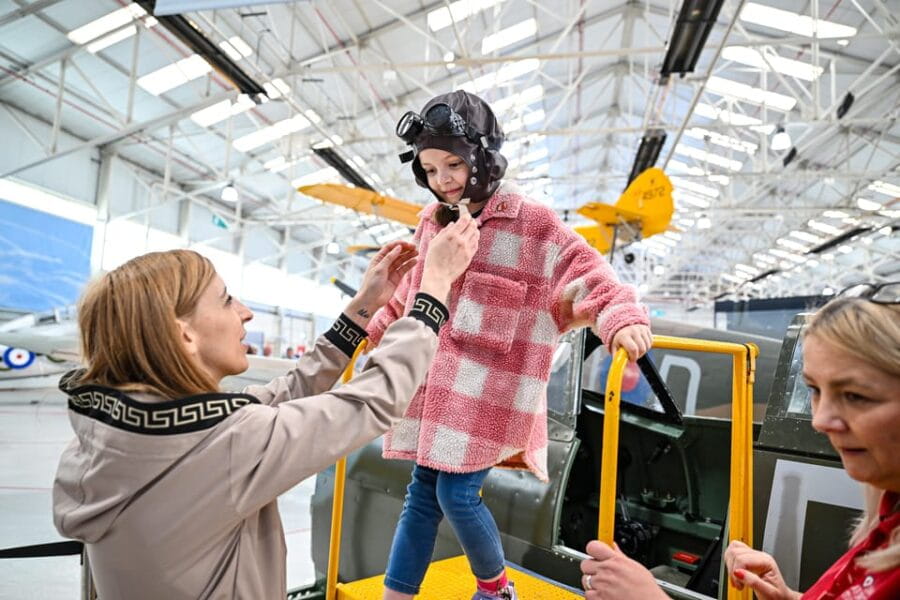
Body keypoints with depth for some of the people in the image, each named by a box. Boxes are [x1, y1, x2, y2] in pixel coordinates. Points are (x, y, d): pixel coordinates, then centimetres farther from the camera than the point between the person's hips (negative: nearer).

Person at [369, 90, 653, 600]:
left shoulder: (532, 223, -10)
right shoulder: (434, 222, 9)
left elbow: (589, 276, -13)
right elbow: (412, 290, 22)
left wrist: (622, 319, -31)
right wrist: (375, 328, 29)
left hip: (491, 392, -5)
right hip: (435, 386, 6)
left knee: (457, 494, -2)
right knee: (423, 494, 12)